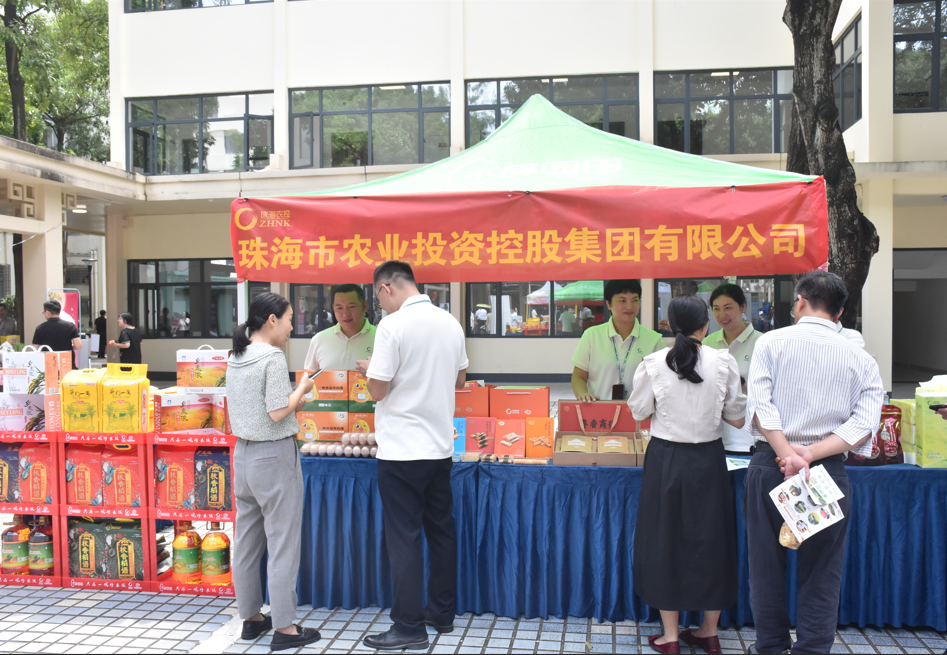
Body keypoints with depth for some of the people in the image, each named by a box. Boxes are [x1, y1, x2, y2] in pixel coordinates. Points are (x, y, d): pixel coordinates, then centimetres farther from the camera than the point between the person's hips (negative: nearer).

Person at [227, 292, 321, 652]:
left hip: (243, 454, 9)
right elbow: (278, 413, -19)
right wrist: (301, 389, -4)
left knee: (246, 541, 14)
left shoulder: (236, 358, 9)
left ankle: (251, 617, 26)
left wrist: (293, 402, 18)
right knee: (282, 543, 0)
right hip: (274, 456, -8)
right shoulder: (273, 357, -16)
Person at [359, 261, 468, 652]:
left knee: (404, 538, 2)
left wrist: (371, 370, 6)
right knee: (441, 531, 15)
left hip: (401, 450, -7)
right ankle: (442, 614, 27)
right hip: (440, 446, 7)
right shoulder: (451, 323, 5)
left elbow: (378, 389, -14)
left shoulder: (393, 326, -15)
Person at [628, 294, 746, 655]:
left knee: (664, 537, 10)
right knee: (709, 538, 14)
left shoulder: (653, 364, -9)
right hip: (708, 459, 1)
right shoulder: (724, 362, -7)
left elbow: (639, 412, 2)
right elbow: (736, 418, 1)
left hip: (666, 459, -1)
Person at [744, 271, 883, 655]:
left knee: (766, 564, 12)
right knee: (821, 572, 10)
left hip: (769, 464, -1)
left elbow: (760, 403, -13)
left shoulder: (771, 342, 0)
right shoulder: (861, 359, 4)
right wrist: (811, 455, -13)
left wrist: (788, 455, -17)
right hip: (828, 471, 1)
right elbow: (864, 423, -8)